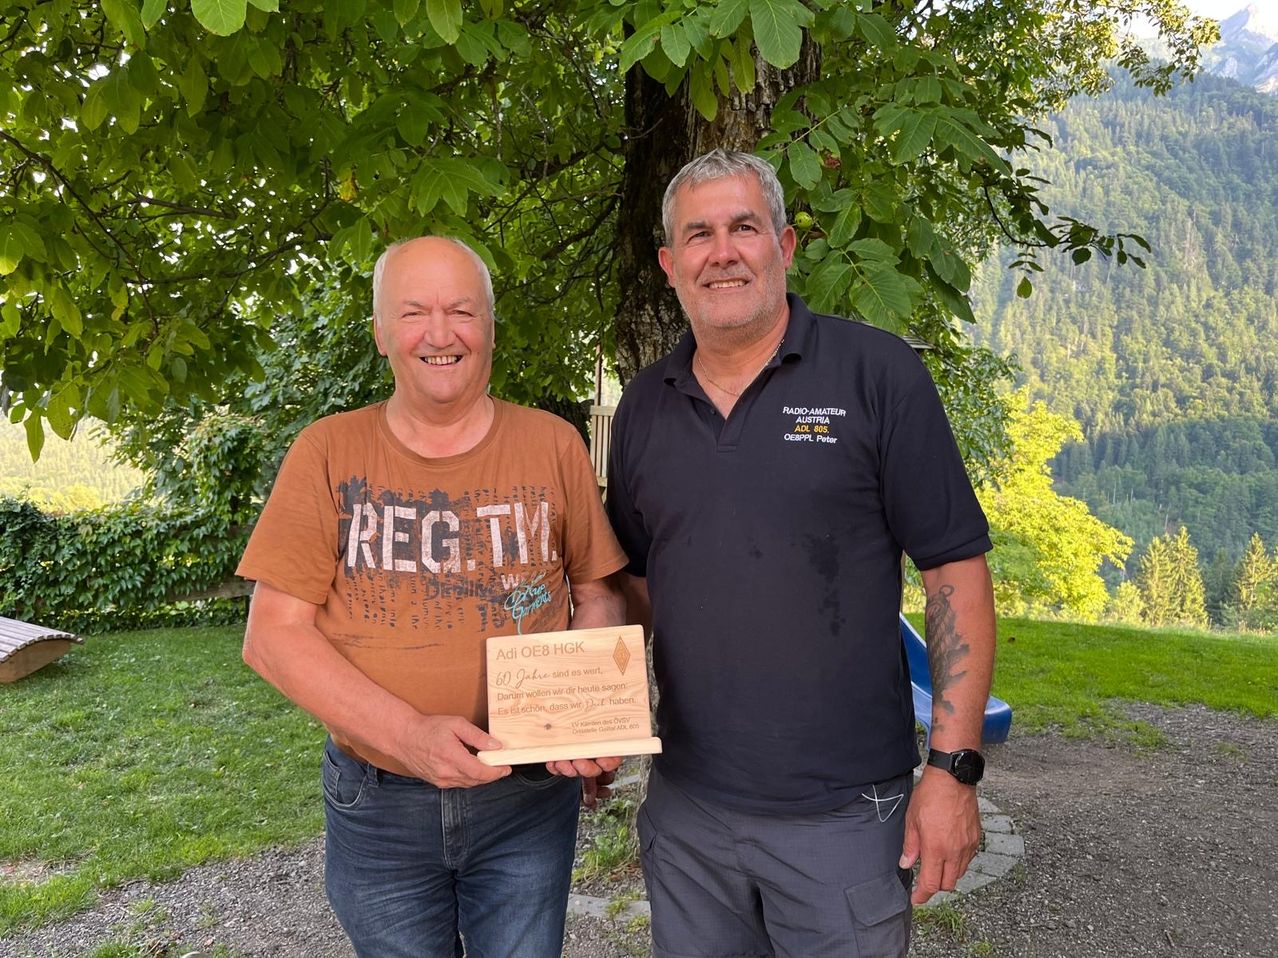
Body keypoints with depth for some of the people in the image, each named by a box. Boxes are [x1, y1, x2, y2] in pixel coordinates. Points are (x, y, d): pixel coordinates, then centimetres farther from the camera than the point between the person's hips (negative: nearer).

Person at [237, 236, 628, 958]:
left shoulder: (553, 445, -2)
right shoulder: (329, 453, -5)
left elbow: (598, 594, 5)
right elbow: (273, 634, -8)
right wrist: (407, 733, -20)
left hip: (528, 797, 0)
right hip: (376, 804, 0)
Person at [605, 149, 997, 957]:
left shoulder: (878, 374, -8)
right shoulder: (644, 406, 5)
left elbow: (956, 571, -8)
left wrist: (953, 768, -11)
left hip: (843, 814, -3)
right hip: (685, 808, 4)